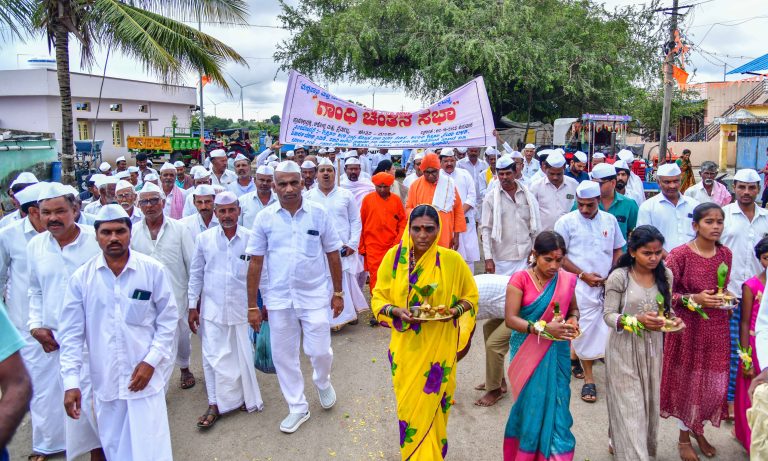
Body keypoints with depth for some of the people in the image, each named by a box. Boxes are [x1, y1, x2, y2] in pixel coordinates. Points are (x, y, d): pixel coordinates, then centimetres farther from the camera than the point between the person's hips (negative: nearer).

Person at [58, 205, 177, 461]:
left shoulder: (153, 270, -5)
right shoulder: (81, 278, -1)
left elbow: (168, 320, 1)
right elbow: (71, 334, 2)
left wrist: (151, 361, -7)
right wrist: (71, 381, -3)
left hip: (145, 380, -2)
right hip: (103, 383, 2)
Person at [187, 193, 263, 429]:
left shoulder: (251, 238, -4)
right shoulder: (204, 239, 0)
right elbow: (196, 274, 7)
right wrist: (192, 306, 6)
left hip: (243, 308, -1)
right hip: (212, 309, 1)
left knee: (244, 356, 9)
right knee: (213, 357, 4)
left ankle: (246, 398, 28)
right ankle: (215, 404, 17)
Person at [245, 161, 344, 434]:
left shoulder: (318, 214, -4)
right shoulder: (264, 218, -3)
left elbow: (333, 255, 4)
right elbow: (255, 262, -1)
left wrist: (338, 293, 5)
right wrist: (252, 305, -1)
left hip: (315, 295, -1)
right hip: (279, 298, 1)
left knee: (319, 351, 2)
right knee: (283, 355, 10)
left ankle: (323, 383, 37)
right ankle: (298, 407, 30)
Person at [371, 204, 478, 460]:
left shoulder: (451, 260, -10)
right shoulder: (394, 256, -7)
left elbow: (471, 296, 5)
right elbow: (378, 297, 1)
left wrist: (454, 311, -15)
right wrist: (396, 310, -18)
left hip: (438, 347, -1)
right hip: (406, 346, 1)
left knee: (432, 405, 9)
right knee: (409, 406, 12)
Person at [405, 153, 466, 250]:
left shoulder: (449, 184, 1)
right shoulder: (415, 185, 1)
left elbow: (458, 210, 6)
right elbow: (408, 207, 9)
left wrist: (456, 235, 4)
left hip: (444, 238, 0)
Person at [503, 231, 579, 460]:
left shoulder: (567, 280, 0)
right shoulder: (520, 279, -11)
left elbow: (573, 309, 16)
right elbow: (510, 319, -16)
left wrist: (573, 320, -7)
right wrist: (545, 328, -26)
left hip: (557, 353, 3)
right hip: (527, 353, -2)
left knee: (555, 405, 3)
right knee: (530, 405, 8)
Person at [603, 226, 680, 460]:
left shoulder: (665, 275, 0)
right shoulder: (619, 277, -15)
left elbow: (667, 308, 11)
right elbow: (608, 315, -13)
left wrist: (672, 318, -11)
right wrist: (638, 320, -28)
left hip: (653, 347, 5)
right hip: (624, 348, -5)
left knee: (649, 402, 15)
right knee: (629, 405, -1)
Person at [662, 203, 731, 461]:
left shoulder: (725, 254, 3)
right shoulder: (680, 255, -14)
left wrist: (726, 299, 1)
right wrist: (694, 299, -23)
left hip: (717, 328, 5)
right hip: (688, 327, -5)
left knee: (714, 383, 11)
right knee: (687, 380, 8)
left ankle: (699, 429, 38)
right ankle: (684, 437, 30)